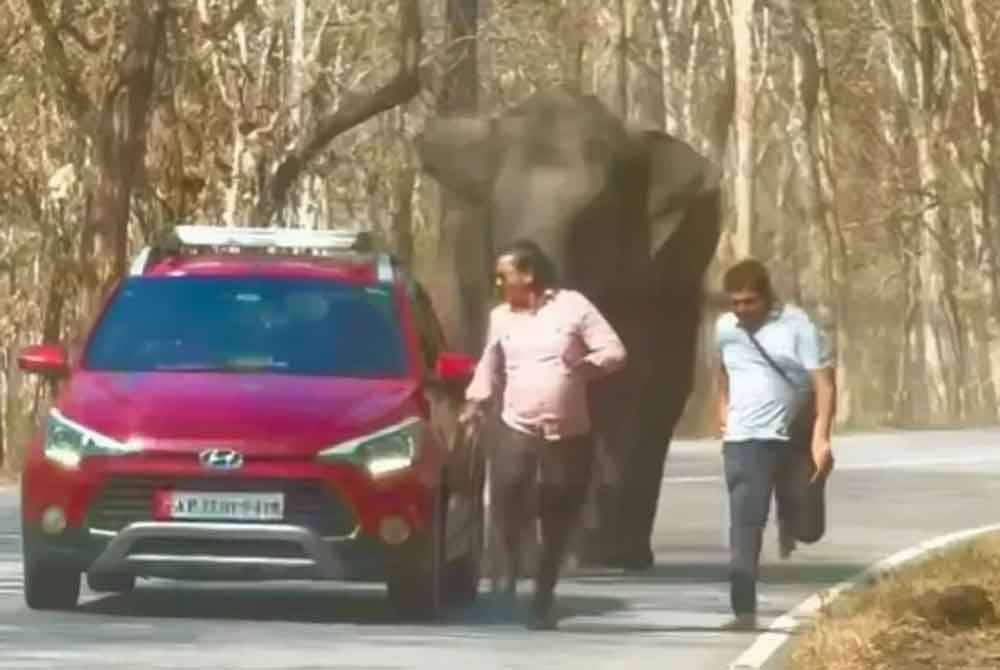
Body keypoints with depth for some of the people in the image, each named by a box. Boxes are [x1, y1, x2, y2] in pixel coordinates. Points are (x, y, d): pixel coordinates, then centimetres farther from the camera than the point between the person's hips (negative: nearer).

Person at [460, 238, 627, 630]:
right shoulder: (500, 317, 11)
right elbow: (490, 367, 22)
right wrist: (473, 406, 9)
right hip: (516, 429, 2)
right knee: (507, 496, -23)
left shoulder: (573, 306, -2)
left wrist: (588, 365, -20)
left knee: (558, 523, 4)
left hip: (569, 434, -2)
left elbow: (615, 351, -4)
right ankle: (508, 583, -10)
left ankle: (543, 600, 16)